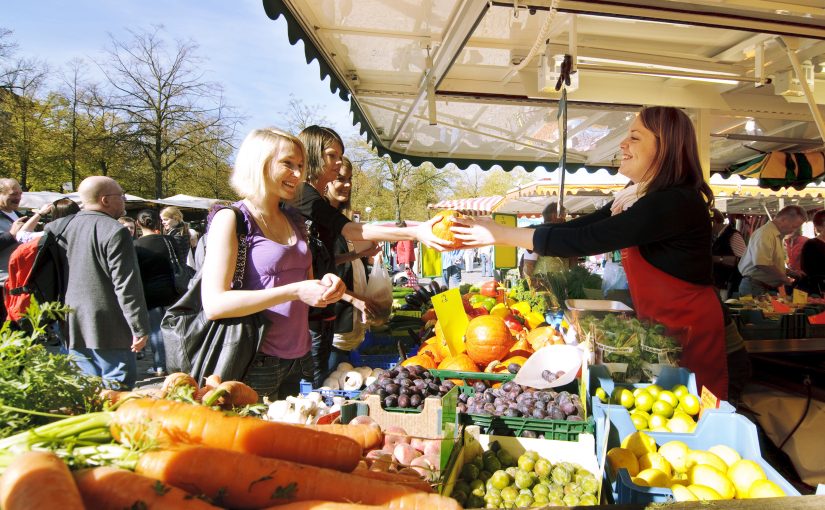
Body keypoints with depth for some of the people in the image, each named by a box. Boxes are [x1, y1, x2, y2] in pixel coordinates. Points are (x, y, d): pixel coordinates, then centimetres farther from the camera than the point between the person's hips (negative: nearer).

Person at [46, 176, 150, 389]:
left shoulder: (62, 228, 7)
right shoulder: (114, 231, -15)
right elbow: (127, 286, -18)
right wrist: (140, 328, -14)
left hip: (73, 328, 8)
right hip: (109, 330, -7)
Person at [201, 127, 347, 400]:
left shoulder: (295, 220, 12)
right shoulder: (231, 218, -9)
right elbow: (214, 304, -19)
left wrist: (324, 284, -2)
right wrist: (295, 291, -24)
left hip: (300, 357, 7)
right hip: (257, 364, -7)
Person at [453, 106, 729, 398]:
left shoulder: (675, 202, -25)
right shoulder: (638, 196, 6)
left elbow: (585, 241, -27)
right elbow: (579, 226, 2)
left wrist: (501, 234, -22)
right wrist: (498, 233, -6)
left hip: (689, 331, -8)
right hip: (659, 325, 8)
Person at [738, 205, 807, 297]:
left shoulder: (778, 236, 15)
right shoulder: (765, 233, -17)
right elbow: (762, 264, -28)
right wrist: (785, 278, -15)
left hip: (769, 288, 10)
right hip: (755, 287, -10)